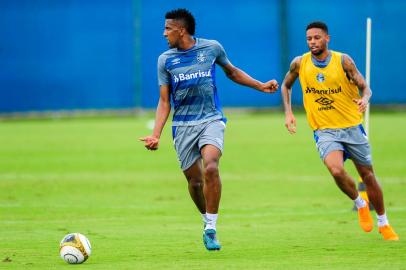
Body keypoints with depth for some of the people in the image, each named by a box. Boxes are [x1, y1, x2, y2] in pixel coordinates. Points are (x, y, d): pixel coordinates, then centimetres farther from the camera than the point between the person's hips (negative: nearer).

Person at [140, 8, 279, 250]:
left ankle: (211, 229, -18)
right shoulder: (165, 60, 3)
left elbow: (232, 72, 21)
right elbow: (164, 102, 5)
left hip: (211, 119, -2)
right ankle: (207, 221, 29)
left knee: (211, 168, -25)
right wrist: (156, 135, -5)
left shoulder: (212, 48, 1)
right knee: (195, 180, 2)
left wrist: (260, 86, 17)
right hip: (183, 125, 2)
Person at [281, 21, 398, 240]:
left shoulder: (343, 61, -7)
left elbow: (364, 87, -6)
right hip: (324, 131, 0)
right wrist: (288, 112, 4)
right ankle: (359, 204, 4)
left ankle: (383, 224, 28)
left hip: (352, 127, 0)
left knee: (368, 175, 9)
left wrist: (365, 99, -29)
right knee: (336, 171, -26)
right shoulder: (300, 63, -3)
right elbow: (286, 85, 16)